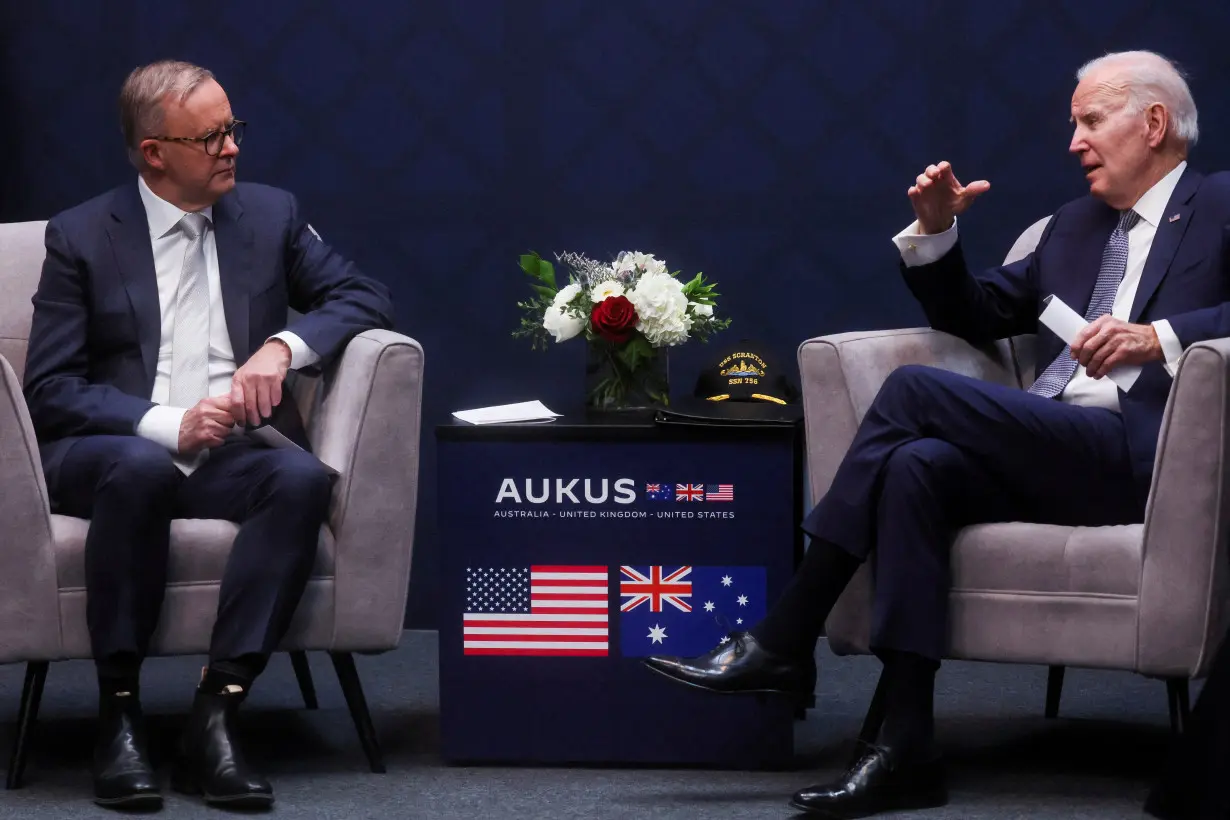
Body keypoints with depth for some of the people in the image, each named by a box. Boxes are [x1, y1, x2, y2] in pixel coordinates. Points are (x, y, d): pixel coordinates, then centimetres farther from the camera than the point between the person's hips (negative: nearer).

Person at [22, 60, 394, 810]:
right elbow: (50, 392, -4)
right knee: (140, 467, -38)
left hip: (225, 460, 3)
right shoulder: (82, 237, 2)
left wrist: (283, 346, -10)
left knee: (304, 478, -31)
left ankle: (216, 716, -35)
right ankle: (119, 714, -29)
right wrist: (169, 428, -18)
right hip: (103, 457, -3)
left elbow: (366, 299, 10)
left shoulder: (271, 215, 12)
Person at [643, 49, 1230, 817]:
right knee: (918, 465, -26)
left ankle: (783, 642, -16)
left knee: (916, 389, -21)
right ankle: (907, 748, -30)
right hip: (1048, 455, 6)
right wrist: (936, 231, 13)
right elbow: (974, 315, 31)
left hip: (1139, 457, -6)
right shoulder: (1075, 223, 29)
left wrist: (1160, 337, -22)